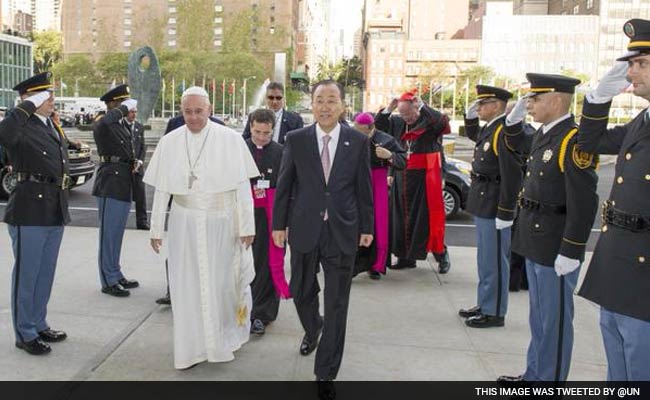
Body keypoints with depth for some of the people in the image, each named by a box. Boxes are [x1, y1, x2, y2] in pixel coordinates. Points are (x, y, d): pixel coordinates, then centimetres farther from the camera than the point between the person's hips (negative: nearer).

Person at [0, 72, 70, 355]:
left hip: (55, 212, 8)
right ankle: (25, 334, 16)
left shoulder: (53, 125, 13)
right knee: (26, 274, 4)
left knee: (45, 273, 17)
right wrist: (29, 106, -26)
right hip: (29, 212, -8)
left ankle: (39, 325, 31)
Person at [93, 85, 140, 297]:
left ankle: (116, 275, 27)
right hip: (110, 184, -9)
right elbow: (103, 122, -37)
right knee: (109, 233, -1)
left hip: (125, 185, 9)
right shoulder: (102, 124, -11)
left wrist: (135, 163, 8)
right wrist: (124, 108, -25)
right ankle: (109, 281, 6)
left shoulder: (122, 126, 16)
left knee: (117, 233, 16)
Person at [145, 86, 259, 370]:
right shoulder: (169, 142, 0)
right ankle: (191, 348, 21)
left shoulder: (230, 140, -7)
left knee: (221, 281, 11)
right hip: (184, 224, 2)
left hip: (221, 222, -1)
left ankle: (226, 337, 35)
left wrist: (247, 226, -8)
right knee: (187, 285, 6)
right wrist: (156, 229, 5)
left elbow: (243, 186, -6)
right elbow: (161, 190, 3)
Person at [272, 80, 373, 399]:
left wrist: (366, 227, 5)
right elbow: (284, 185, 4)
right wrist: (279, 223, 4)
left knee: (337, 304, 3)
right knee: (301, 292, 16)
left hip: (343, 231, -1)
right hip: (305, 229, 1)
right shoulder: (296, 140, 0)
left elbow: (364, 188, 3)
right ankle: (312, 328, 51)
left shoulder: (359, 141, -1)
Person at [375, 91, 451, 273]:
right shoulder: (397, 123, 9)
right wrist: (388, 109, -2)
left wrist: (422, 106, -22)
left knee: (428, 218, -2)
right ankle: (406, 256, 18)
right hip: (402, 178, 5)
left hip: (425, 178, -5)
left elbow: (443, 123, -25)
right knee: (403, 217, 8)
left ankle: (441, 255, 12)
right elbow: (378, 127, 11)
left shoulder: (429, 122, -6)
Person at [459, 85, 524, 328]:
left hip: (493, 207, -10)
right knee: (486, 259, 18)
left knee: (493, 261, 1)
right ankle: (485, 304, 31)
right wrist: (470, 117, 15)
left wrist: (505, 213, -23)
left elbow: (512, 176, -23)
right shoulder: (489, 129, 10)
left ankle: (494, 313, 13)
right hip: (482, 204, 10)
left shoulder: (506, 132, -19)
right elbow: (473, 135, 34)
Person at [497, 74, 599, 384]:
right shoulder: (543, 135, 9)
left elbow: (584, 203, -22)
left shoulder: (574, 140, -18)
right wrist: (513, 120, 16)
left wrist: (570, 252, -21)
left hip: (557, 247, -9)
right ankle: (534, 374, 34)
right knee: (538, 314, 20)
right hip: (535, 242, 9)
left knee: (554, 318, 5)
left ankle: (550, 379, 20)